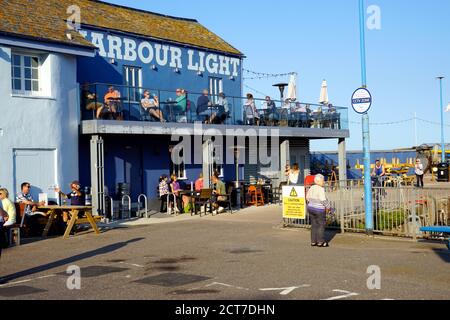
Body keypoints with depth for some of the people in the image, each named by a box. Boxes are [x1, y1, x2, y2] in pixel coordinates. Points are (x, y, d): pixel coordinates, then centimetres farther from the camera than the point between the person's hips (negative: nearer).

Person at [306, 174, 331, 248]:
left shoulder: (312, 188, 7)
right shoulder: (321, 189, -17)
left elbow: (307, 198, 12)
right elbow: (323, 200, -20)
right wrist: (328, 207, -7)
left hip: (311, 208, 8)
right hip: (319, 210, -8)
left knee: (314, 225, 12)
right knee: (321, 225, 1)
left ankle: (313, 241, 15)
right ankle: (320, 242, 3)